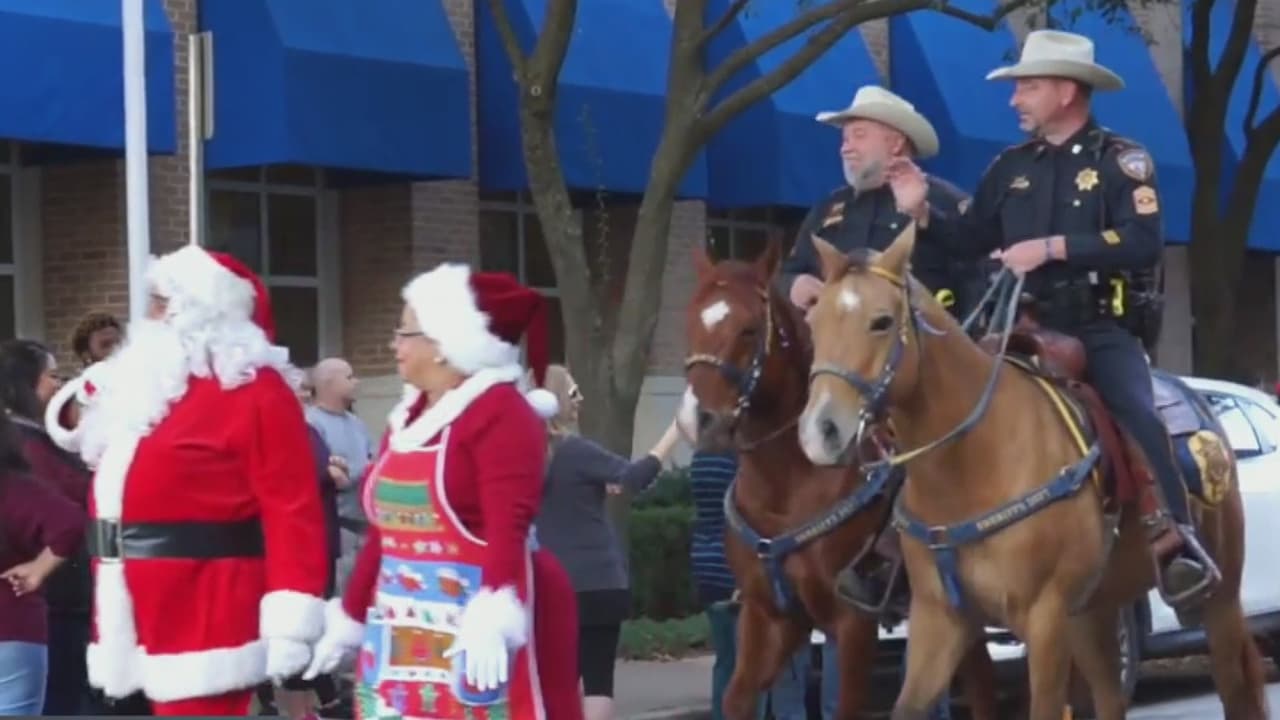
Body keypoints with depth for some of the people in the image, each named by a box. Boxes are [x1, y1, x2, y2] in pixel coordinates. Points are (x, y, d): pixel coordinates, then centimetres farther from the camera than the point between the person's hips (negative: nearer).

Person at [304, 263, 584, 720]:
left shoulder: (501, 412, -11)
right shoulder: (407, 417, 16)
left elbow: (508, 528, -22)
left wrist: (494, 617, -33)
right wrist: (349, 619, 22)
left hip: (472, 627, -9)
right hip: (403, 637, 9)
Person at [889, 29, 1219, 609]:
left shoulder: (1121, 161, -3)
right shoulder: (1011, 166, 12)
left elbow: (1145, 245, -16)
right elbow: (972, 241, 17)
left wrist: (1054, 246, -21)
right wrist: (923, 211, 0)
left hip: (1101, 329, -5)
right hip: (1028, 329, 5)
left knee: (1138, 416, -26)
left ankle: (1176, 542, -28)